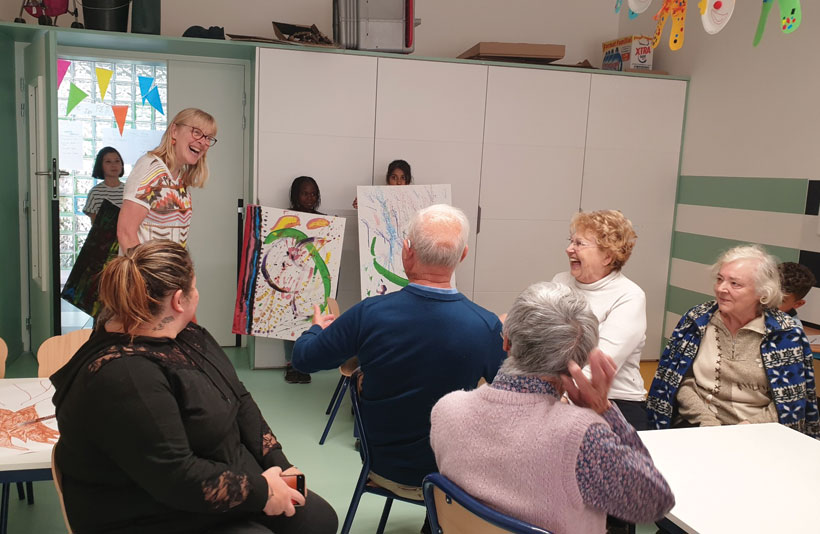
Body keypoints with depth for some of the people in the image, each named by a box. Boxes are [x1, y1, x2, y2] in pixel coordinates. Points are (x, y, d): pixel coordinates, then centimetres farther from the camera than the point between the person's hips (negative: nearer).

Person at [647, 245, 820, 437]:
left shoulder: (785, 334, -2)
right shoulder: (696, 319, 3)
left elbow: (791, 400, 1)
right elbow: (681, 381, 5)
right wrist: (706, 420, -9)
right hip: (697, 426, 1)